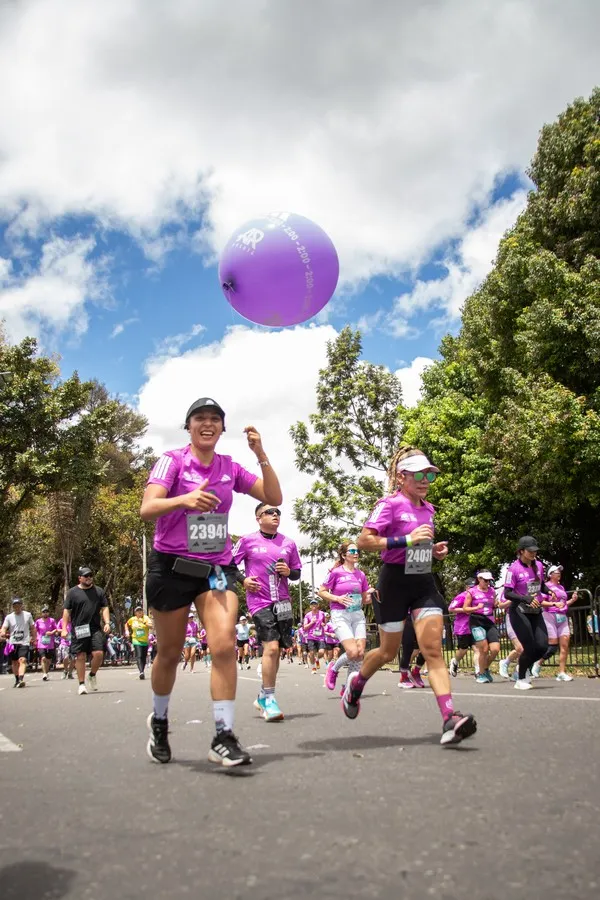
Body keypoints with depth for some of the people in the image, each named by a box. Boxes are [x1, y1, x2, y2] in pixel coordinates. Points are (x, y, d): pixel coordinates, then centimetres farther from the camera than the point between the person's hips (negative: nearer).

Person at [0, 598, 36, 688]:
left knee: (22, 660, -19)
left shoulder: (28, 615, 4)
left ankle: (21, 679, -31)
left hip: (24, 643, -2)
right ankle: (17, 680, 27)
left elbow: (33, 628, 13)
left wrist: (34, 639, 9)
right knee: (14, 662, 10)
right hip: (12, 643, 3)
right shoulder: (9, 617, 5)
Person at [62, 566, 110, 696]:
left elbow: (104, 608, 13)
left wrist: (107, 623, -1)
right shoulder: (72, 592, 6)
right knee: (80, 656, -1)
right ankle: (81, 684, 10)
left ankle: (92, 675, 16)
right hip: (78, 630, -1)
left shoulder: (99, 591, 13)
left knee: (99, 653, -10)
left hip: (95, 629, 2)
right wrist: (64, 628, -2)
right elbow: (67, 611, 5)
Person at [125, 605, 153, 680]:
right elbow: (127, 624, 25)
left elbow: (151, 626, -21)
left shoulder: (146, 618, -4)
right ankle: (141, 672, -31)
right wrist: (127, 631, 9)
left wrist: (144, 622, -36)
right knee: (139, 656, -19)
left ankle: (142, 671, 27)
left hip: (145, 641, 1)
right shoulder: (132, 619, 3)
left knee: (144, 658, 8)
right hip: (136, 641, -1)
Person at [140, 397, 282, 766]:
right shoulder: (173, 460, -6)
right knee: (170, 653, 10)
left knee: (224, 646, -16)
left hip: (217, 567, 2)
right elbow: (147, 509, -18)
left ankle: (224, 737, -9)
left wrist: (261, 455, -7)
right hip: (172, 566, -2)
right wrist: (184, 499, -37)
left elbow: (274, 498, 3)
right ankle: (159, 721, 36)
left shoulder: (230, 467, 5)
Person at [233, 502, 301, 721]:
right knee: (271, 647, -17)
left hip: (282, 603, 5)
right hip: (260, 602, -5)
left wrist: (289, 572, -5)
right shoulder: (248, 541, -2)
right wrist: (243, 580, -10)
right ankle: (269, 699, -6)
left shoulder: (288, 543, 9)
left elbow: (297, 573, 16)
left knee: (276, 650, 9)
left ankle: (263, 698, 25)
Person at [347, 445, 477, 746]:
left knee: (433, 649, -9)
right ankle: (355, 683, 39)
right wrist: (406, 540, -25)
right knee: (389, 652, 9)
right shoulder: (390, 504, -10)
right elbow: (363, 541, -19)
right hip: (395, 582, -5)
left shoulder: (428, 509, 12)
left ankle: (450, 720, -17)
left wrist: (435, 551, 5)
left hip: (424, 583, 5)